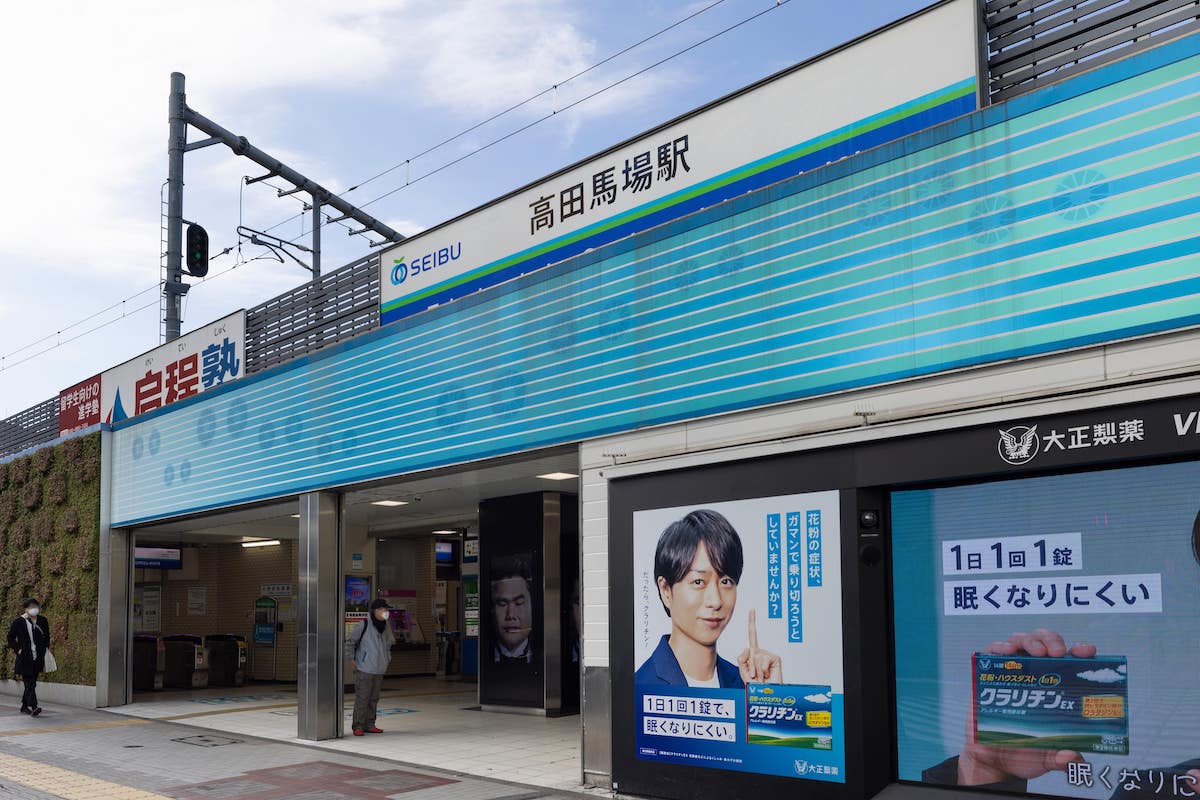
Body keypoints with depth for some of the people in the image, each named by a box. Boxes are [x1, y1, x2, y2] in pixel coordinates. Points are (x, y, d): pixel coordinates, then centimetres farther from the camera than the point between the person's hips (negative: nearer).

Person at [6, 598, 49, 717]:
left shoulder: (42, 621, 7)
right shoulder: (18, 622, -3)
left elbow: (47, 637, 17)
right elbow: (10, 638, 4)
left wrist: (44, 650, 9)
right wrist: (18, 649, -5)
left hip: (38, 658, 4)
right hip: (24, 659, -4)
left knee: (31, 684, 11)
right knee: (29, 683, -13)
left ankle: (24, 706, 24)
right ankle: (33, 707, -21)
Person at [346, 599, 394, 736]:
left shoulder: (386, 627, 9)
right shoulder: (363, 625, -9)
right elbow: (350, 642, -1)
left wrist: (387, 660, 19)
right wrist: (353, 660, -4)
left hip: (379, 670, 6)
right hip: (364, 669, -6)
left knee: (374, 699, 10)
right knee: (362, 698, -7)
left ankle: (369, 725, 17)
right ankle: (358, 726, -1)